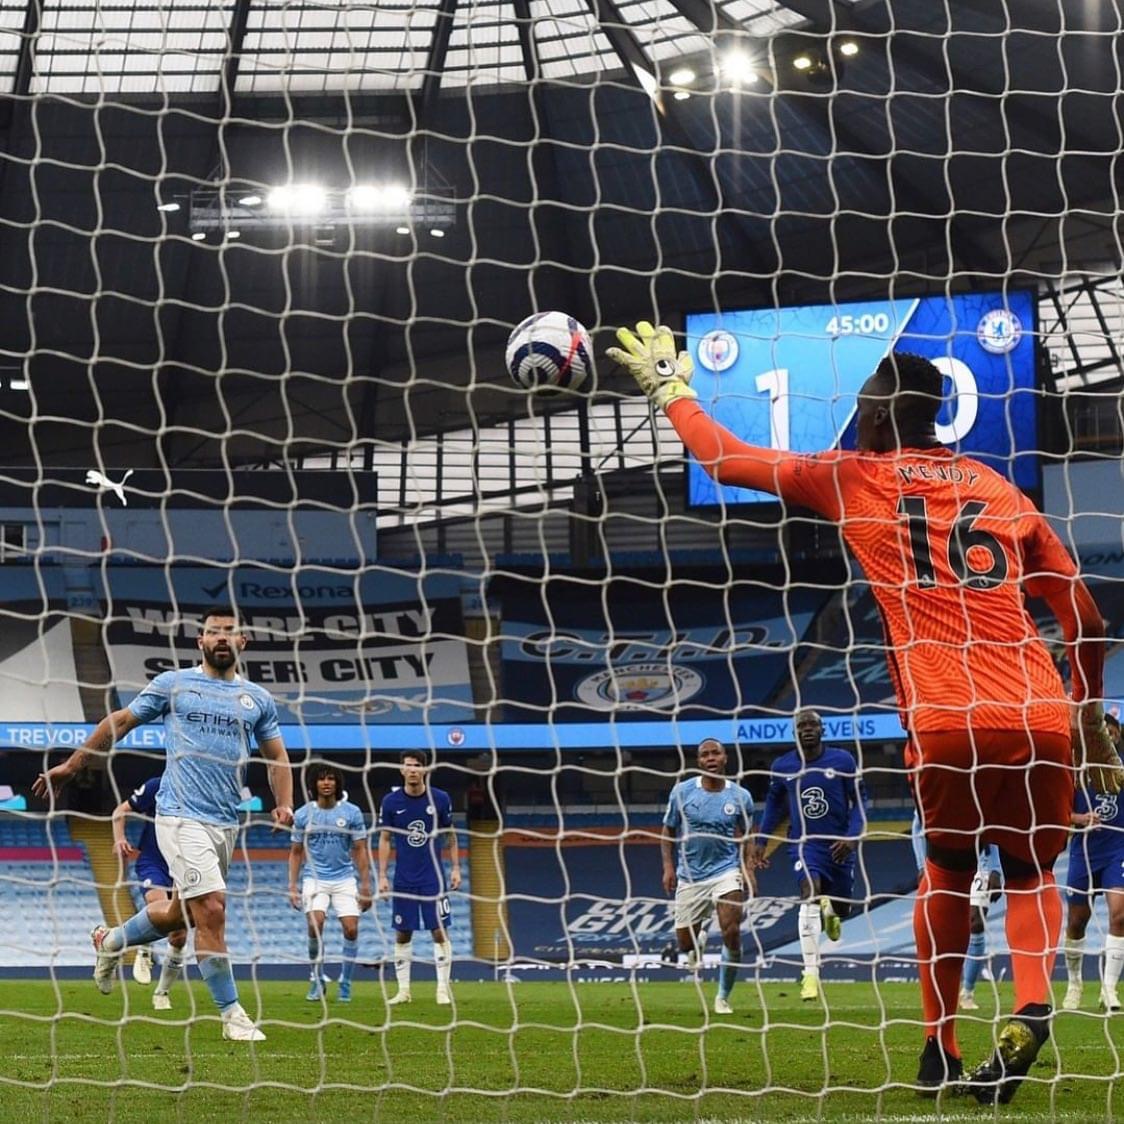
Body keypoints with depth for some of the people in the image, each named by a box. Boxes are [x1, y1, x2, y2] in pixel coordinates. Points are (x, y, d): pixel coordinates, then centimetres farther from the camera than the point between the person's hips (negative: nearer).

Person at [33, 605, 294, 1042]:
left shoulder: (258, 699, 12)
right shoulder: (172, 685, 2)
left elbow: (276, 756, 18)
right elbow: (120, 722, 9)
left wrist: (284, 805, 0)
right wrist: (70, 766, 8)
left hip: (226, 822, 5)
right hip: (181, 816, -5)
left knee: (181, 913, 15)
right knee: (211, 908, -16)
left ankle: (110, 941, 43)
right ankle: (231, 1015, -8)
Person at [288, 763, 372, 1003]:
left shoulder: (352, 813, 0)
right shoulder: (303, 815, 2)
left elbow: (360, 851, 3)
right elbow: (296, 852, 9)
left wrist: (365, 886, -2)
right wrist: (292, 886, 2)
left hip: (345, 879, 0)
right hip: (315, 880, 0)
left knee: (351, 929, -11)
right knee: (315, 925, -20)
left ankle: (345, 983, 6)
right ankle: (316, 981, -3)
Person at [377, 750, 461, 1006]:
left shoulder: (440, 799, -2)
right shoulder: (390, 801, -1)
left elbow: (450, 835, 8)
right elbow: (384, 839, 5)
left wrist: (455, 868, 3)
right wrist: (382, 875, 1)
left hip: (434, 878, -1)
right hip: (403, 879, 1)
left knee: (440, 932, -5)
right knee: (402, 935, 4)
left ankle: (443, 989, -1)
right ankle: (403, 990, 11)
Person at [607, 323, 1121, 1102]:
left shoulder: (853, 480, 12)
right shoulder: (1003, 493, 19)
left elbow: (722, 457, 19)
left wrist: (669, 386, 36)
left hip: (949, 720, -2)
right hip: (1044, 717, 2)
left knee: (948, 870, 22)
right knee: (1032, 873, 19)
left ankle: (943, 1049, 18)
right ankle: (1033, 1004, -9)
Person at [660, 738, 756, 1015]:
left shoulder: (740, 797, -2)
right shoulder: (682, 792, -4)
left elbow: (743, 836, 10)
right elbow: (668, 831, 6)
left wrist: (747, 869, -2)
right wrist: (668, 866, -3)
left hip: (726, 870, -1)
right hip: (690, 875, 1)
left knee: (731, 934, -17)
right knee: (685, 944, 2)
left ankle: (723, 997, -1)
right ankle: (696, 942, 42)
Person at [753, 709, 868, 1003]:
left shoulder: (842, 761, -5)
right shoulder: (782, 766, 0)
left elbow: (859, 799, -1)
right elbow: (774, 803, 15)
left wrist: (852, 836, -13)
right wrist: (760, 841, 11)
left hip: (839, 845, 1)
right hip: (804, 843, -1)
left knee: (842, 909, 11)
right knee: (810, 894, -26)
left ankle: (830, 911, 55)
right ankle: (811, 975, -28)